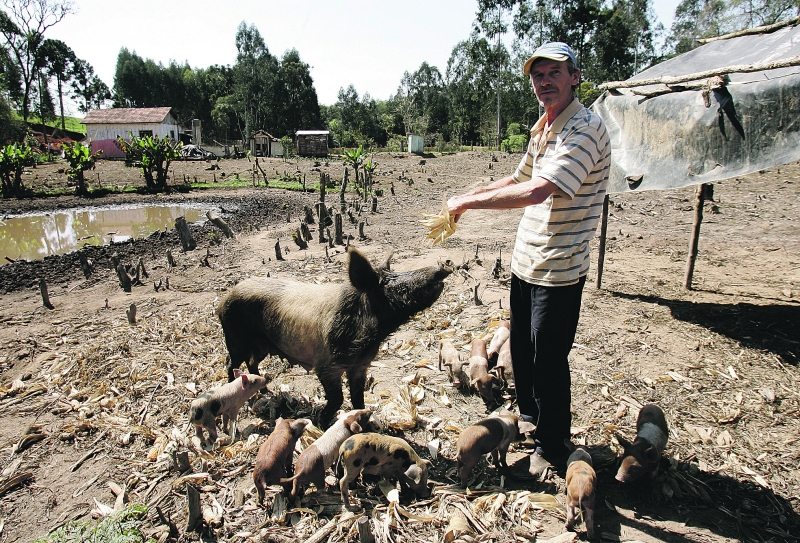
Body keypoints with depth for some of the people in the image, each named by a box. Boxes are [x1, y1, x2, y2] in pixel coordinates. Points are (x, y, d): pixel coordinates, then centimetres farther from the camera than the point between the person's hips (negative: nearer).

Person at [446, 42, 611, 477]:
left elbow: (536, 192, -30)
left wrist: (469, 201, -21)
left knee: (548, 361, 3)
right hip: (524, 261, 9)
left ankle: (551, 449, 25)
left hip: (558, 270, -9)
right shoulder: (543, 129, 12)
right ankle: (529, 418, 44)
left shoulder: (585, 129, -18)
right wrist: (468, 196, 9)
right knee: (521, 350, 20)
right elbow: (518, 180, 23)